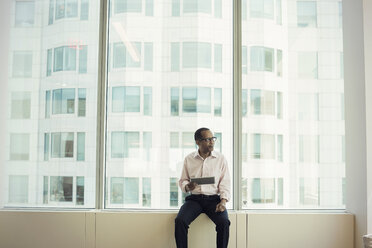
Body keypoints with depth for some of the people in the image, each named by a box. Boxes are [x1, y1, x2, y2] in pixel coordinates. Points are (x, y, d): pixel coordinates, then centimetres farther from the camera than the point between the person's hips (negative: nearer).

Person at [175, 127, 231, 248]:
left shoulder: (221, 159, 4)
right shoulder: (189, 159, 7)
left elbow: (225, 183, 2)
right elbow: (182, 180, 13)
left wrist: (223, 201, -13)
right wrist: (187, 186, -11)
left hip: (214, 198, -1)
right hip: (194, 198, 1)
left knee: (224, 222, -28)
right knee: (179, 221, -25)